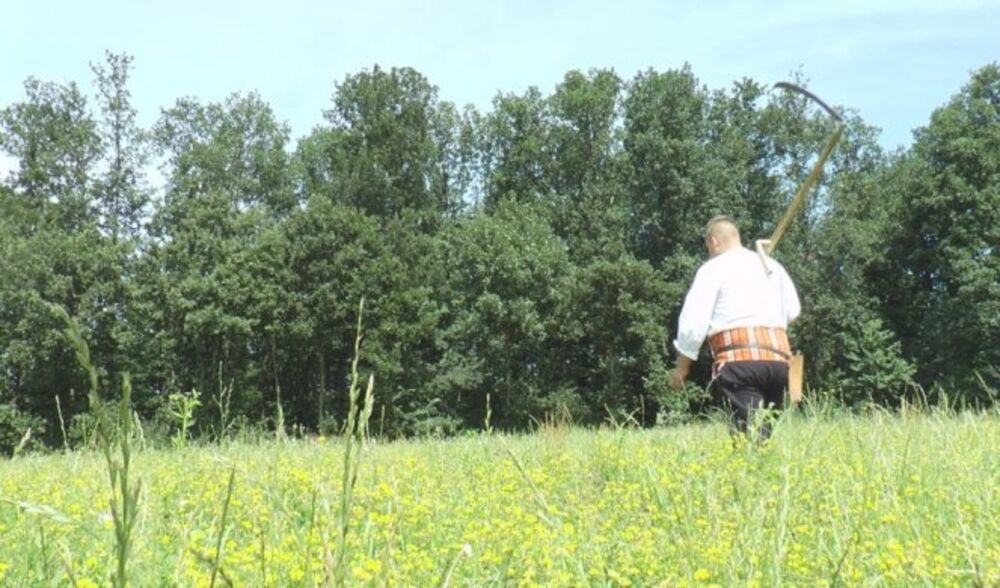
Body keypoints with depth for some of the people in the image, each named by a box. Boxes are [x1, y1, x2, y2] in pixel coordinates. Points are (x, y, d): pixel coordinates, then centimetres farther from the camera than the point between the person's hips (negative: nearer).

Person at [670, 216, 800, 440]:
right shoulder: (772, 266, 19)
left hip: (740, 359, -5)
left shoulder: (713, 269, 2)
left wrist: (682, 366, 7)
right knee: (763, 430, 13)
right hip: (777, 358, 6)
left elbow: (694, 321, -3)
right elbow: (793, 311, 17)